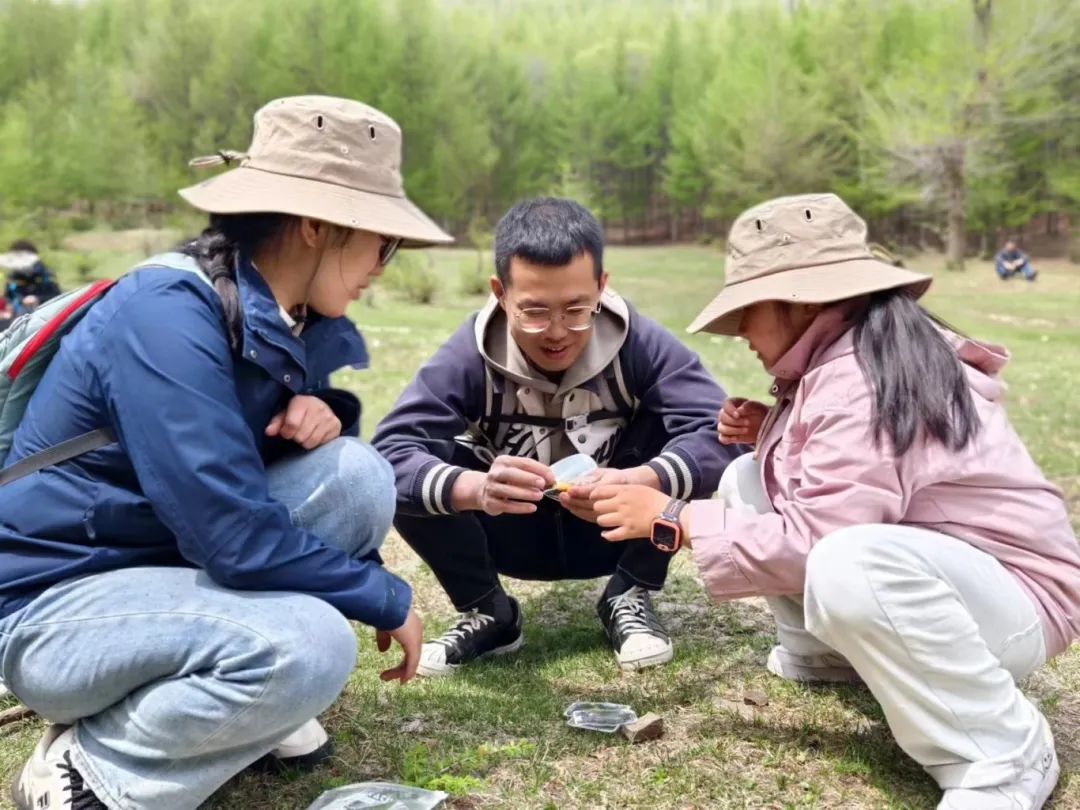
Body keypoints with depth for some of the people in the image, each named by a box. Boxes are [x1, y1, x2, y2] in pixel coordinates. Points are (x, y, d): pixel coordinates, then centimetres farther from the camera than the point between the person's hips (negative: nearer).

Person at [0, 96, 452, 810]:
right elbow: (234, 535, -31)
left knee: (356, 473, -12)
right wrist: (388, 600, -18)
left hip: (178, 560, 8)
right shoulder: (167, 317, -27)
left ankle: (253, 706, 3)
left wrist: (326, 414, -10)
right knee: (310, 646, -31)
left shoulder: (297, 318, -2)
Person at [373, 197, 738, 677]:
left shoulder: (638, 343, -23)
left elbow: (716, 432, -32)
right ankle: (488, 615, -1)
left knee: (671, 428, -28)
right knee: (414, 467, -27)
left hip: (616, 529, 0)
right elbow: (390, 452, -35)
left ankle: (630, 599, -5)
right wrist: (475, 489, -56)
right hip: (516, 532, 0)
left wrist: (641, 482, -53)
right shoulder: (471, 355, -24)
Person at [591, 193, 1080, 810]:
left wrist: (671, 519, -21)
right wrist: (773, 432, -2)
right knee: (750, 481, 4)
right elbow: (843, 457, 19)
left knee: (847, 565, -42)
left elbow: (811, 540, -30)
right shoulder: (845, 354, 3)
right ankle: (827, 655, 13)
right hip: (906, 572, 10)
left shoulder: (862, 387, -27)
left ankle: (1003, 757, -19)